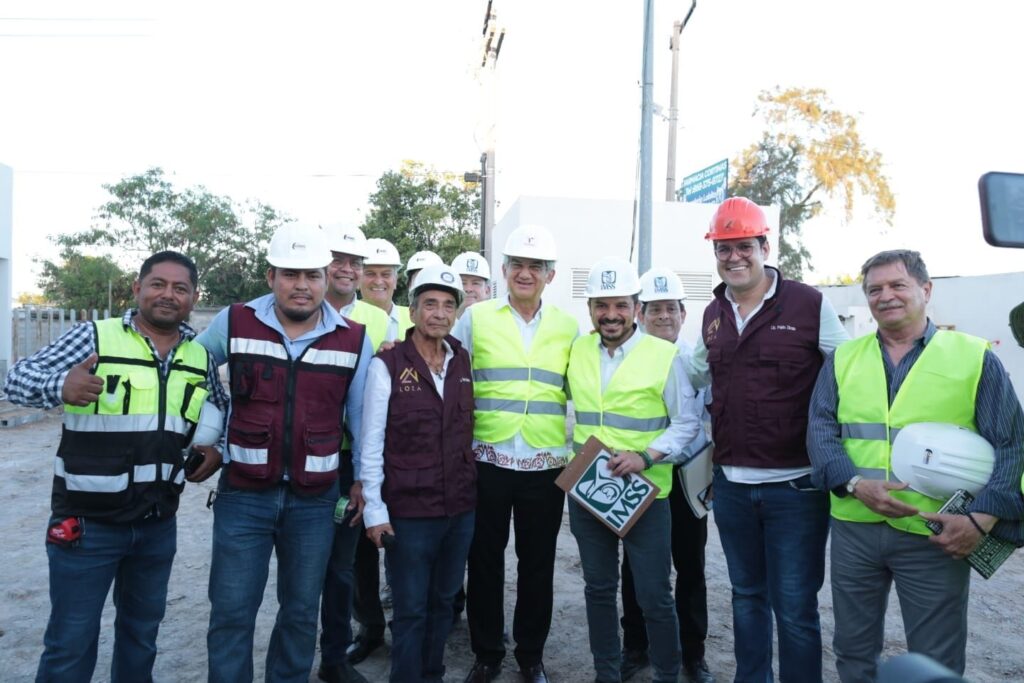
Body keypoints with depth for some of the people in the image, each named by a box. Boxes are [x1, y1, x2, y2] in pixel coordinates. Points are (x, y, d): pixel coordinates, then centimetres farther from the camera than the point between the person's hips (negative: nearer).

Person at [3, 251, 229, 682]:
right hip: (87, 521, -4)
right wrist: (61, 386, -32)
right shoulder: (93, 337, -8)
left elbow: (221, 409, 19)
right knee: (71, 643, 6)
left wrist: (218, 448, 0)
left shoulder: (200, 357, 5)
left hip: (159, 524, 4)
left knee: (142, 631, 20)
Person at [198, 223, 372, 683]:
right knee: (231, 612, 6)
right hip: (243, 494, 0)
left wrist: (363, 478, 7)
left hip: (314, 499, 1)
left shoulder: (354, 339, -4)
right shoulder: (233, 323, -5)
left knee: (301, 612, 15)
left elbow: (361, 414, 4)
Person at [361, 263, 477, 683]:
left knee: (442, 602, 19)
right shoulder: (387, 364, -10)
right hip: (409, 511, -5)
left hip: (461, 507, 5)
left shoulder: (464, 361, 4)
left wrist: (471, 484, 12)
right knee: (410, 609, 7)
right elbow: (371, 442, -9)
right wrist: (374, 509, -10)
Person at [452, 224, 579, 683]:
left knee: (537, 564, 12)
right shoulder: (475, 318, 2)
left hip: (546, 466, 1)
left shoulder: (569, 327, 6)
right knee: (484, 561, 10)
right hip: (487, 462, -1)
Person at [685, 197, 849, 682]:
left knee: (795, 607, 6)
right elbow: (693, 375, 22)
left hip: (795, 484, -5)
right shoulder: (713, 315, 8)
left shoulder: (810, 305, -7)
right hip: (731, 483, 5)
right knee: (747, 594, 19)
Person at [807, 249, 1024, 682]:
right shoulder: (842, 359, 6)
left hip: (937, 534, -2)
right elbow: (820, 430, -1)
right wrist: (855, 484, -18)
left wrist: (981, 519, -14)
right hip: (853, 528, 2)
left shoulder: (975, 356, 0)